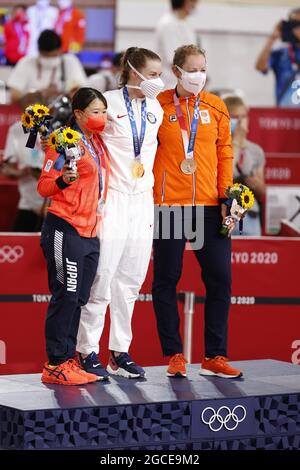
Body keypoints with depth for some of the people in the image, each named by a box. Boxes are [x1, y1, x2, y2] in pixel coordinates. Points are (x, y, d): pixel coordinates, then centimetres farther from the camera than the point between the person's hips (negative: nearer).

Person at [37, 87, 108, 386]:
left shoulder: (97, 143, 14)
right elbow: (44, 187, -13)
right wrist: (62, 180, -31)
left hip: (90, 232, 8)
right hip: (65, 230, -8)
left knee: (79, 299, 9)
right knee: (66, 296, -7)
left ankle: (68, 361, 15)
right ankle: (55, 365, -2)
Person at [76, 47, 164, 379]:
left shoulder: (155, 110, 12)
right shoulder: (108, 103, -8)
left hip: (142, 199, 6)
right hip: (112, 199, -6)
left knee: (131, 279, 7)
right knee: (102, 276, -7)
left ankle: (120, 352, 14)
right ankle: (87, 352, 2)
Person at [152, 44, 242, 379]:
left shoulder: (215, 107, 7)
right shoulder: (159, 106, 0)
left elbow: (224, 151, 9)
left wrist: (227, 195, 1)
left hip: (208, 206, 2)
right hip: (169, 204, -2)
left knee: (220, 278, 2)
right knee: (166, 279, 2)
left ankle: (214, 357, 10)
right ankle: (174, 355, 13)